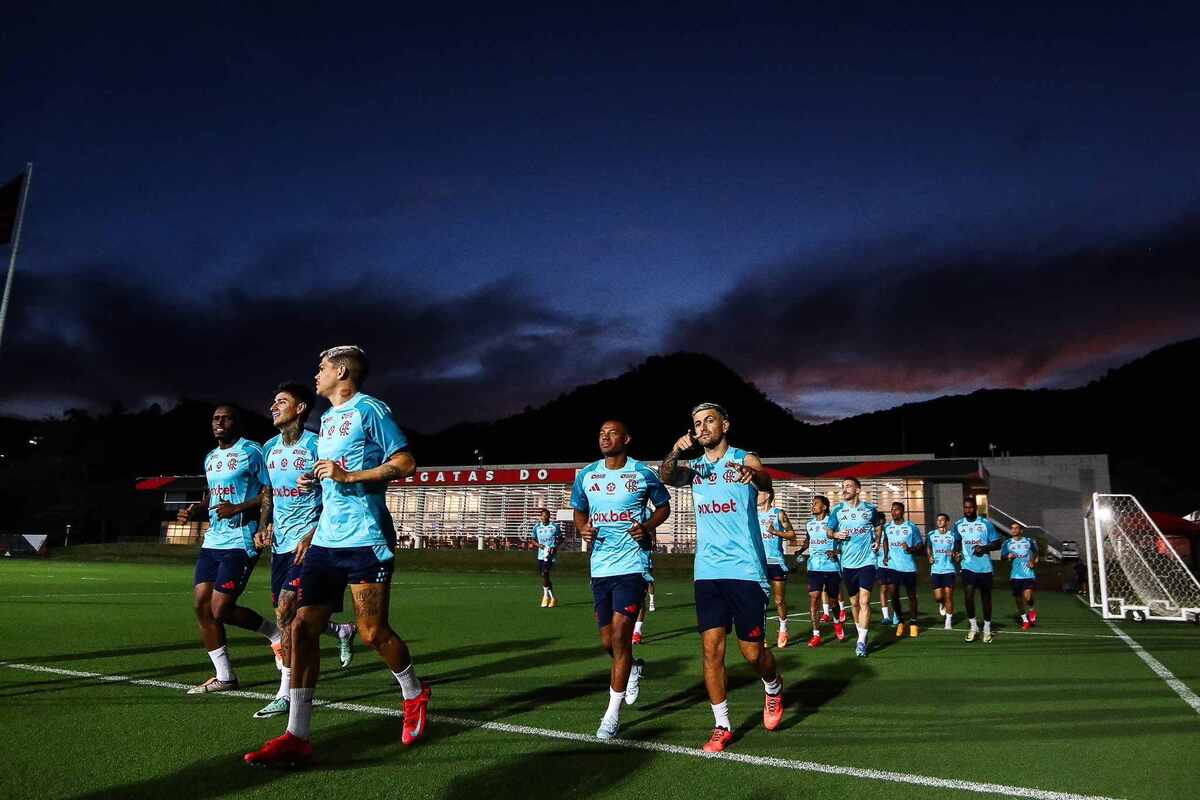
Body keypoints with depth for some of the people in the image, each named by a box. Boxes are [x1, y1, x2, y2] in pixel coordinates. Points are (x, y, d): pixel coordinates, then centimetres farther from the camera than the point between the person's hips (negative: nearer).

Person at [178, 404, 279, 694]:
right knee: (201, 605, 4)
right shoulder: (210, 458, 17)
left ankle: (276, 634, 17)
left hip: (240, 542, -8)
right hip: (213, 540, 9)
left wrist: (238, 508, -20)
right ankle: (224, 677, 16)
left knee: (221, 610, -10)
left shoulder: (251, 452, -8)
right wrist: (195, 509, 10)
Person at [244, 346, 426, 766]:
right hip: (326, 540, 8)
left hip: (365, 540, -8)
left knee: (372, 633, 0)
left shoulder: (369, 409, -6)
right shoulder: (327, 418, 19)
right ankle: (296, 737, 7)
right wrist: (314, 480, 9)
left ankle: (415, 695, 27)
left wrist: (349, 475, -17)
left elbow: (405, 464, -12)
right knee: (303, 627, 0)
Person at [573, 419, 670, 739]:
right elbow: (579, 512, 18)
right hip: (600, 566, 4)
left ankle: (612, 715, 6)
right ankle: (632, 668, 46)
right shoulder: (585, 475, 5)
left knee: (619, 637, -8)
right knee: (608, 641, 12)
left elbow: (664, 506, 10)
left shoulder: (643, 474, -4)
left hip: (632, 565, -4)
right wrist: (583, 529, -4)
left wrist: (647, 526, -9)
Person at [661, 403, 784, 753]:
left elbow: (766, 481, -22)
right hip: (707, 572, 3)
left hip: (745, 570, -3)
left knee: (752, 651, 4)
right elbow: (666, 477, -11)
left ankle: (774, 688, 37)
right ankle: (722, 726, 17)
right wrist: (675, 452, -30)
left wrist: (752, 474, -45)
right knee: (711, 649, 1)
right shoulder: (694, 466, 9)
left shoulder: (744, 459, -2)